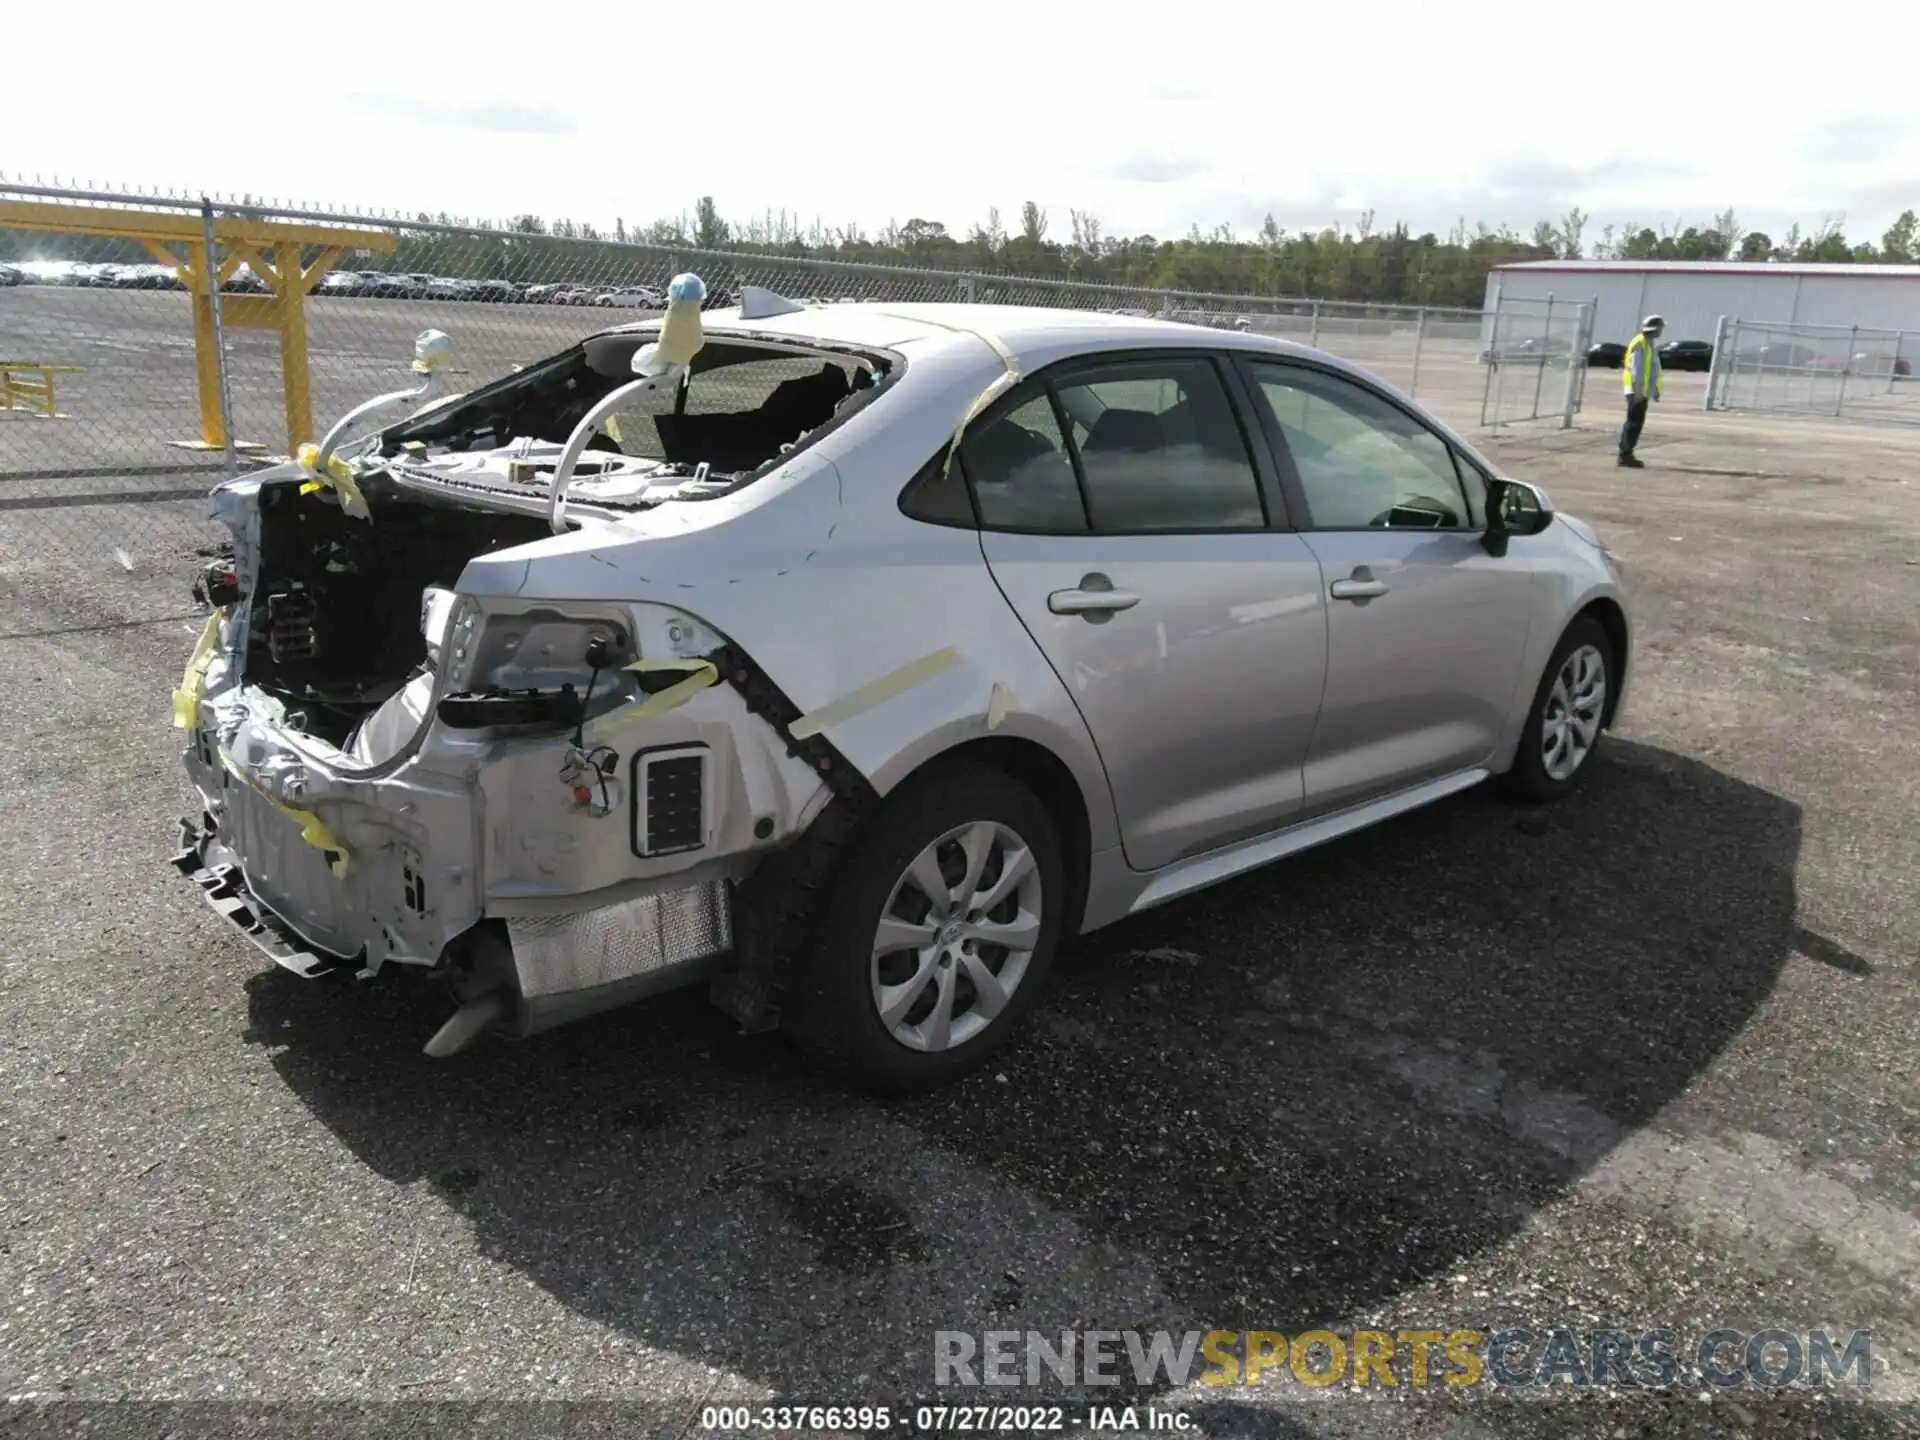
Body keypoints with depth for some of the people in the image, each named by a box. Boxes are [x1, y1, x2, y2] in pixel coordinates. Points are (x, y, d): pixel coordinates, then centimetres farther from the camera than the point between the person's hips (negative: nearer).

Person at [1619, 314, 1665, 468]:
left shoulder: (1649, 344, 18)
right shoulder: (1639, 344, -13)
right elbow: (1636, 369, -19)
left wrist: (1655, 389, 23)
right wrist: (1638, 390, -24)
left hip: (1642, 392, 10)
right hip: (1637, 391, -10)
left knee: (1635, 422, 11)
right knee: (1635, 422, -11)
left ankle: (1625, 454, 15)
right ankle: (1626, 455, -12)